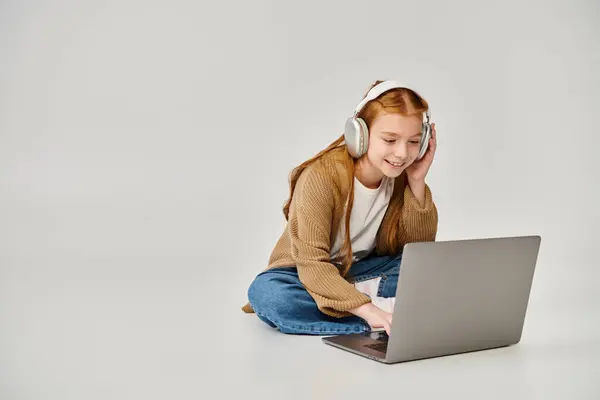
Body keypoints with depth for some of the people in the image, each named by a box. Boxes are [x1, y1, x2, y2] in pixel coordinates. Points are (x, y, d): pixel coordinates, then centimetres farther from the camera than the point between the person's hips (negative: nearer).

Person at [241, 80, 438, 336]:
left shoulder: (401, 175, -10)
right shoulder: (321, 177, -26)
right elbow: (312, 264, -33)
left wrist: (417, 183, -21)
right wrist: (367, 310, -46)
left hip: (361, 271, 4)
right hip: (310, 276, -3)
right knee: (266, 292, -38)